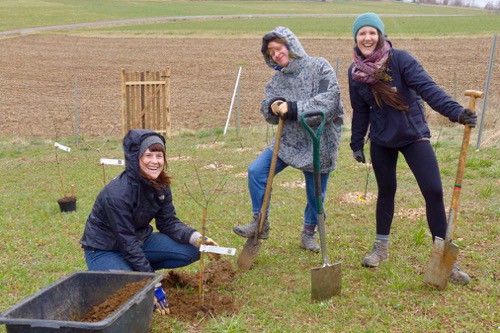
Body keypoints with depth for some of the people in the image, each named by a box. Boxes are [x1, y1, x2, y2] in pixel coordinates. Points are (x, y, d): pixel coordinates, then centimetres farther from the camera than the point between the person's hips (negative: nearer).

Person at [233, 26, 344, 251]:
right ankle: (260, 223, 7)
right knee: (256, 171, -8)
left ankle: (308, 233, 30)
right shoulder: (277, 79, 8)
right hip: (288, 140, 5)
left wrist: (293, 108, -23)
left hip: (319, 143, -4)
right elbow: (267, 111, 6)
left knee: (316, 193, 6)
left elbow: (330, 99, -21)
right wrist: (272, 107, -19)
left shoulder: (319, 67, -9)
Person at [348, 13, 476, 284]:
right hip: (381, 141, 3)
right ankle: (381, 248, 30)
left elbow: (427, 87, -27)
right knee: (386, 191, 13)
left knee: (434, 191, -10)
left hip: (413, 134, -3)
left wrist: (455, 110, -41)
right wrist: (357, 144, 9)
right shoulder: (355, 71, -1)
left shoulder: (400, 59, -15)